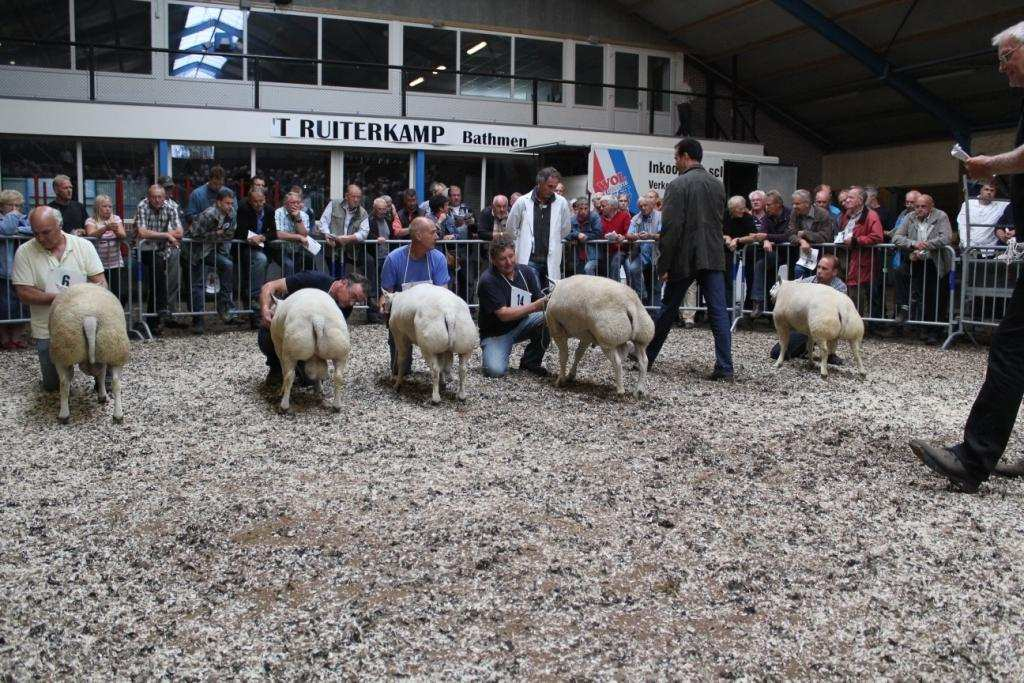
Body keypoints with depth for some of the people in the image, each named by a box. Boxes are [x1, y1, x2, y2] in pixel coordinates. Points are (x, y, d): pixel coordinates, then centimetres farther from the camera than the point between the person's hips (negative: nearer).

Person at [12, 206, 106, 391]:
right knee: (52, 385, 10)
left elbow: (99, 281, -5)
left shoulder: (84, 245, -4)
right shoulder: (24, 252, -6)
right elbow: (24, 293, -10)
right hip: (48, 329, 1)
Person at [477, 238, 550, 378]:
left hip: (521, 325, 5)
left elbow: (540, 300, -4)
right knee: (495, 370, -28)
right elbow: (503, 314, -25)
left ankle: (530, 362, -4)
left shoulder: (527, 272, -2)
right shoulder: (488, 280, -19)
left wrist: (547, 302, -29)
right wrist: (534, 306, -34)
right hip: (496, 333, -5)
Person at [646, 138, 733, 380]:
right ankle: (725, 368, -3)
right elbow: (719, 221, 15)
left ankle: (646, 357, 23)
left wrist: (663, 265, -10)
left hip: (684, 258, -4)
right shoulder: (718, 184, 10)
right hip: (713, 258, 4)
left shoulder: (678, 185, -10)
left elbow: (670, 228, -14)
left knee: (668, 310, 9)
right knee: (719, 312, 0)